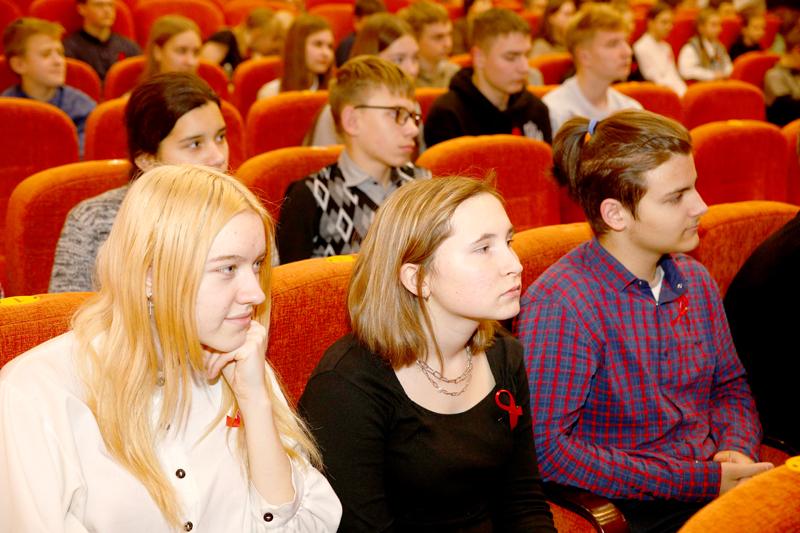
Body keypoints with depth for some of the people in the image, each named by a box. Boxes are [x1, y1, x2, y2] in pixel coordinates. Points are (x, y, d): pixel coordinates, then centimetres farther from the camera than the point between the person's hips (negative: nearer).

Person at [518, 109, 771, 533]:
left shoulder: (695, 280, 10)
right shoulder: (558, 305, -14)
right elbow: (546, 448, -19)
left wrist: (736, 450, -1)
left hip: (712, 480, 7)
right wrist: (698, 481, -17)